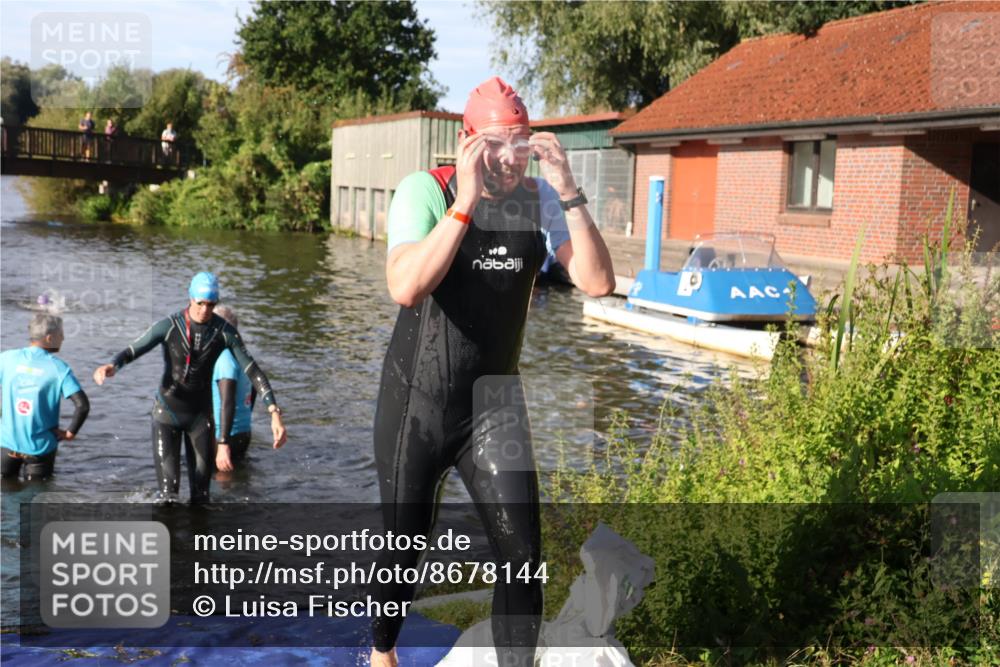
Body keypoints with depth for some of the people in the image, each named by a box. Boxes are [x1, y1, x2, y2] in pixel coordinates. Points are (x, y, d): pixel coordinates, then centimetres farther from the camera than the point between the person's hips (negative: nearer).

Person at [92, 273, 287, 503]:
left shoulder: (225, 331, -10)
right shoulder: (169, 326, -14)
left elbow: (252, 370, -11)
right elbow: (132, 351, -17)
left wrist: (274, 413, -20)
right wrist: (112, 365, -42)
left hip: (200, 414, 2)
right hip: (167, 412, -2)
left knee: (201, 490, 4)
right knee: (168, 483, -11)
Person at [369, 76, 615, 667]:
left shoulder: (541, 198, -5)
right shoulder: (426, 191, -15)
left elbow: (599, 283, -15)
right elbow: (406, 288, -31)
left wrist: (569, 193, -23)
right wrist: (466, 202, -32)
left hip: (496, 403, 2)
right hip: (417, 401, -2)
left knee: (523, 554, -7)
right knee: (406, 546, 13)